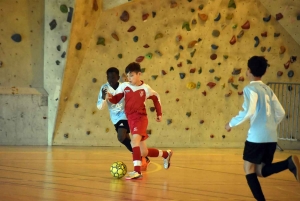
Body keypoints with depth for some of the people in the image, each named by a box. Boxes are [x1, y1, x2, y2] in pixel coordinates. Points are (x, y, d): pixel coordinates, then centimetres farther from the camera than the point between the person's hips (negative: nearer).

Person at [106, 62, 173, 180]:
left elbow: (156, 98, 15)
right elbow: (116, 99, -1)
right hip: (131, 119, 4)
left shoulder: (145, 88, -2)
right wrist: (110, 97, -22)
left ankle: (137, 171, -35)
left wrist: (159, 113, 14)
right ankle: (166, 154, 38)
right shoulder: (124, 86, 2)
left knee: (135, 139, -32)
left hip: (140, 118, -4)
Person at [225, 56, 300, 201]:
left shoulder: (250, 89, -6)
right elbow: (281, 113, 15)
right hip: (271, 138, 7)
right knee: (261, 171, 13)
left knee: (249, 169, 9)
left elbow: (248, 112, -20)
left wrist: (231, 124, -7)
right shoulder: (268, 90, 16)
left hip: (256, 137, -7)